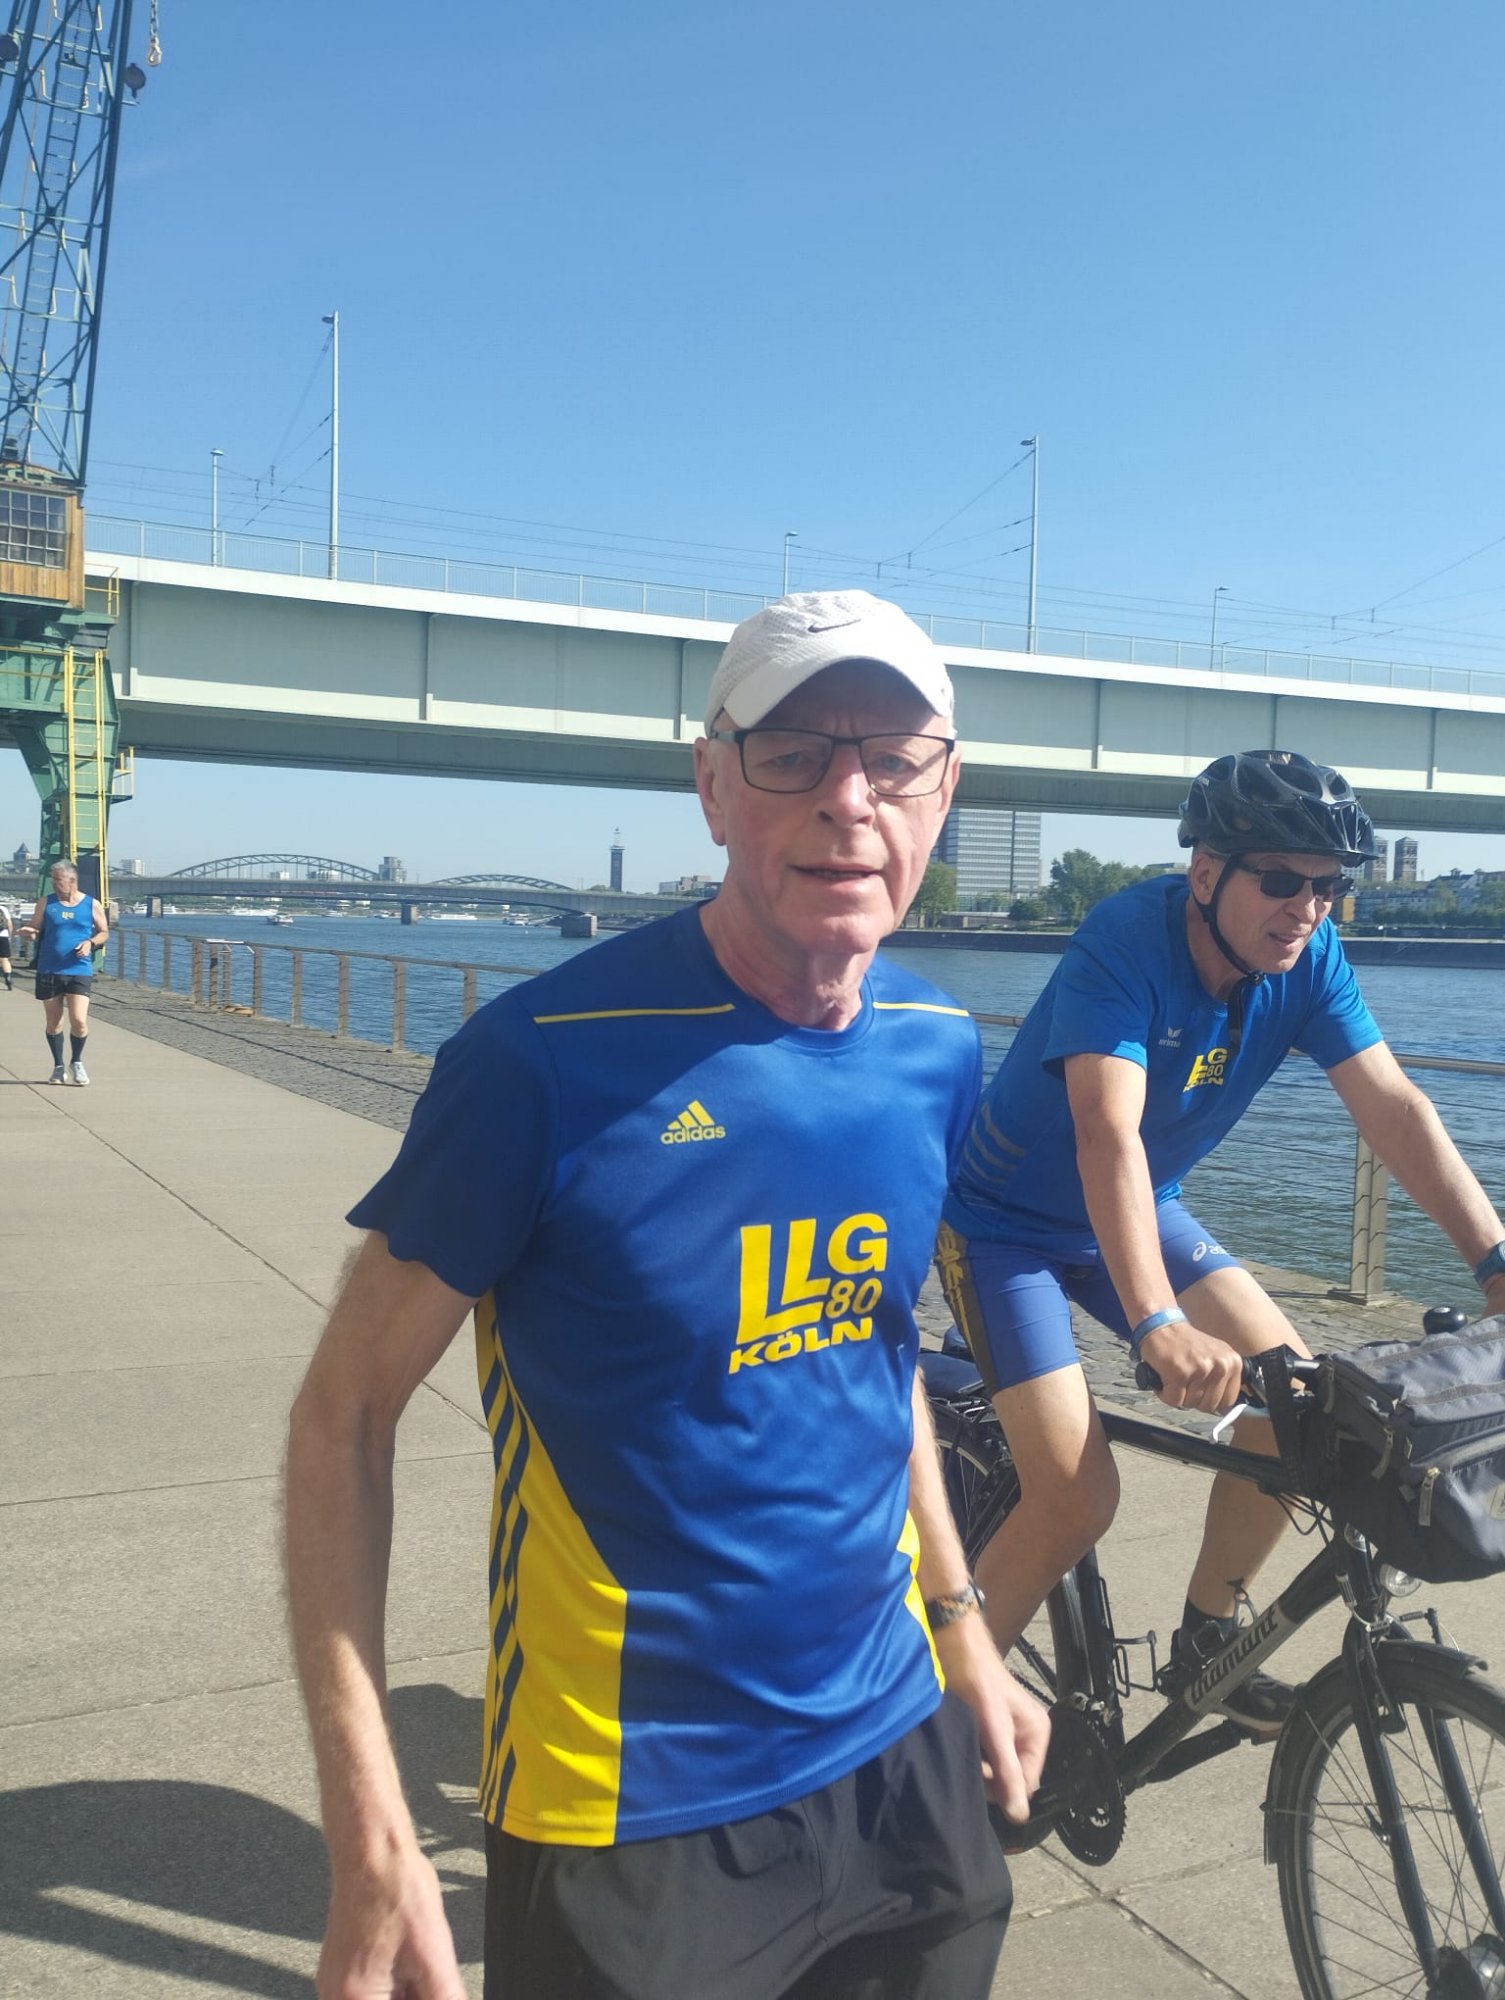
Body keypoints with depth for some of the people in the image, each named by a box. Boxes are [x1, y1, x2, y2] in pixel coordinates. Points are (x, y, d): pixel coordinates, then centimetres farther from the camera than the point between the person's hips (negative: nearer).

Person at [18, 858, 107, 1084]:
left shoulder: (92, 905, 3)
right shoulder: (45, 903, 5)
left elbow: (104, 933, 11)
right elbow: (35, 928, 8)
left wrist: (91, 942, -9)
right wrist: (29, 932, -16)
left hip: (79, 971, -2)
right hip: (48, 971, 2)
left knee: (79, 1020, -11)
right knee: (53, 1022, 8)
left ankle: (76, 1062, 14)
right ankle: (59, 1066, 24)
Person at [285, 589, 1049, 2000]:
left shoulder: (937, 1049, -4)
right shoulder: (550, 1059, -21)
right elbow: (346, 1415, -15)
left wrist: (962, 1630, 13)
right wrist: (372, 1845, -18)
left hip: (897, 1748, 5)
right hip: (629, 1813, -5)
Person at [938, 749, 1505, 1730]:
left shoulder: (1307, 955, -12)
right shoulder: (1127, 942, -31)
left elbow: (1392, 1104, -16)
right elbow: (1108, 1135, -42)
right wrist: (1159, 1327, -53)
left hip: (1142, 1211, 6)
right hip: (1008, 1226, -6)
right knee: (1077, 1499, -15)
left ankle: (1207, 1642, 14)